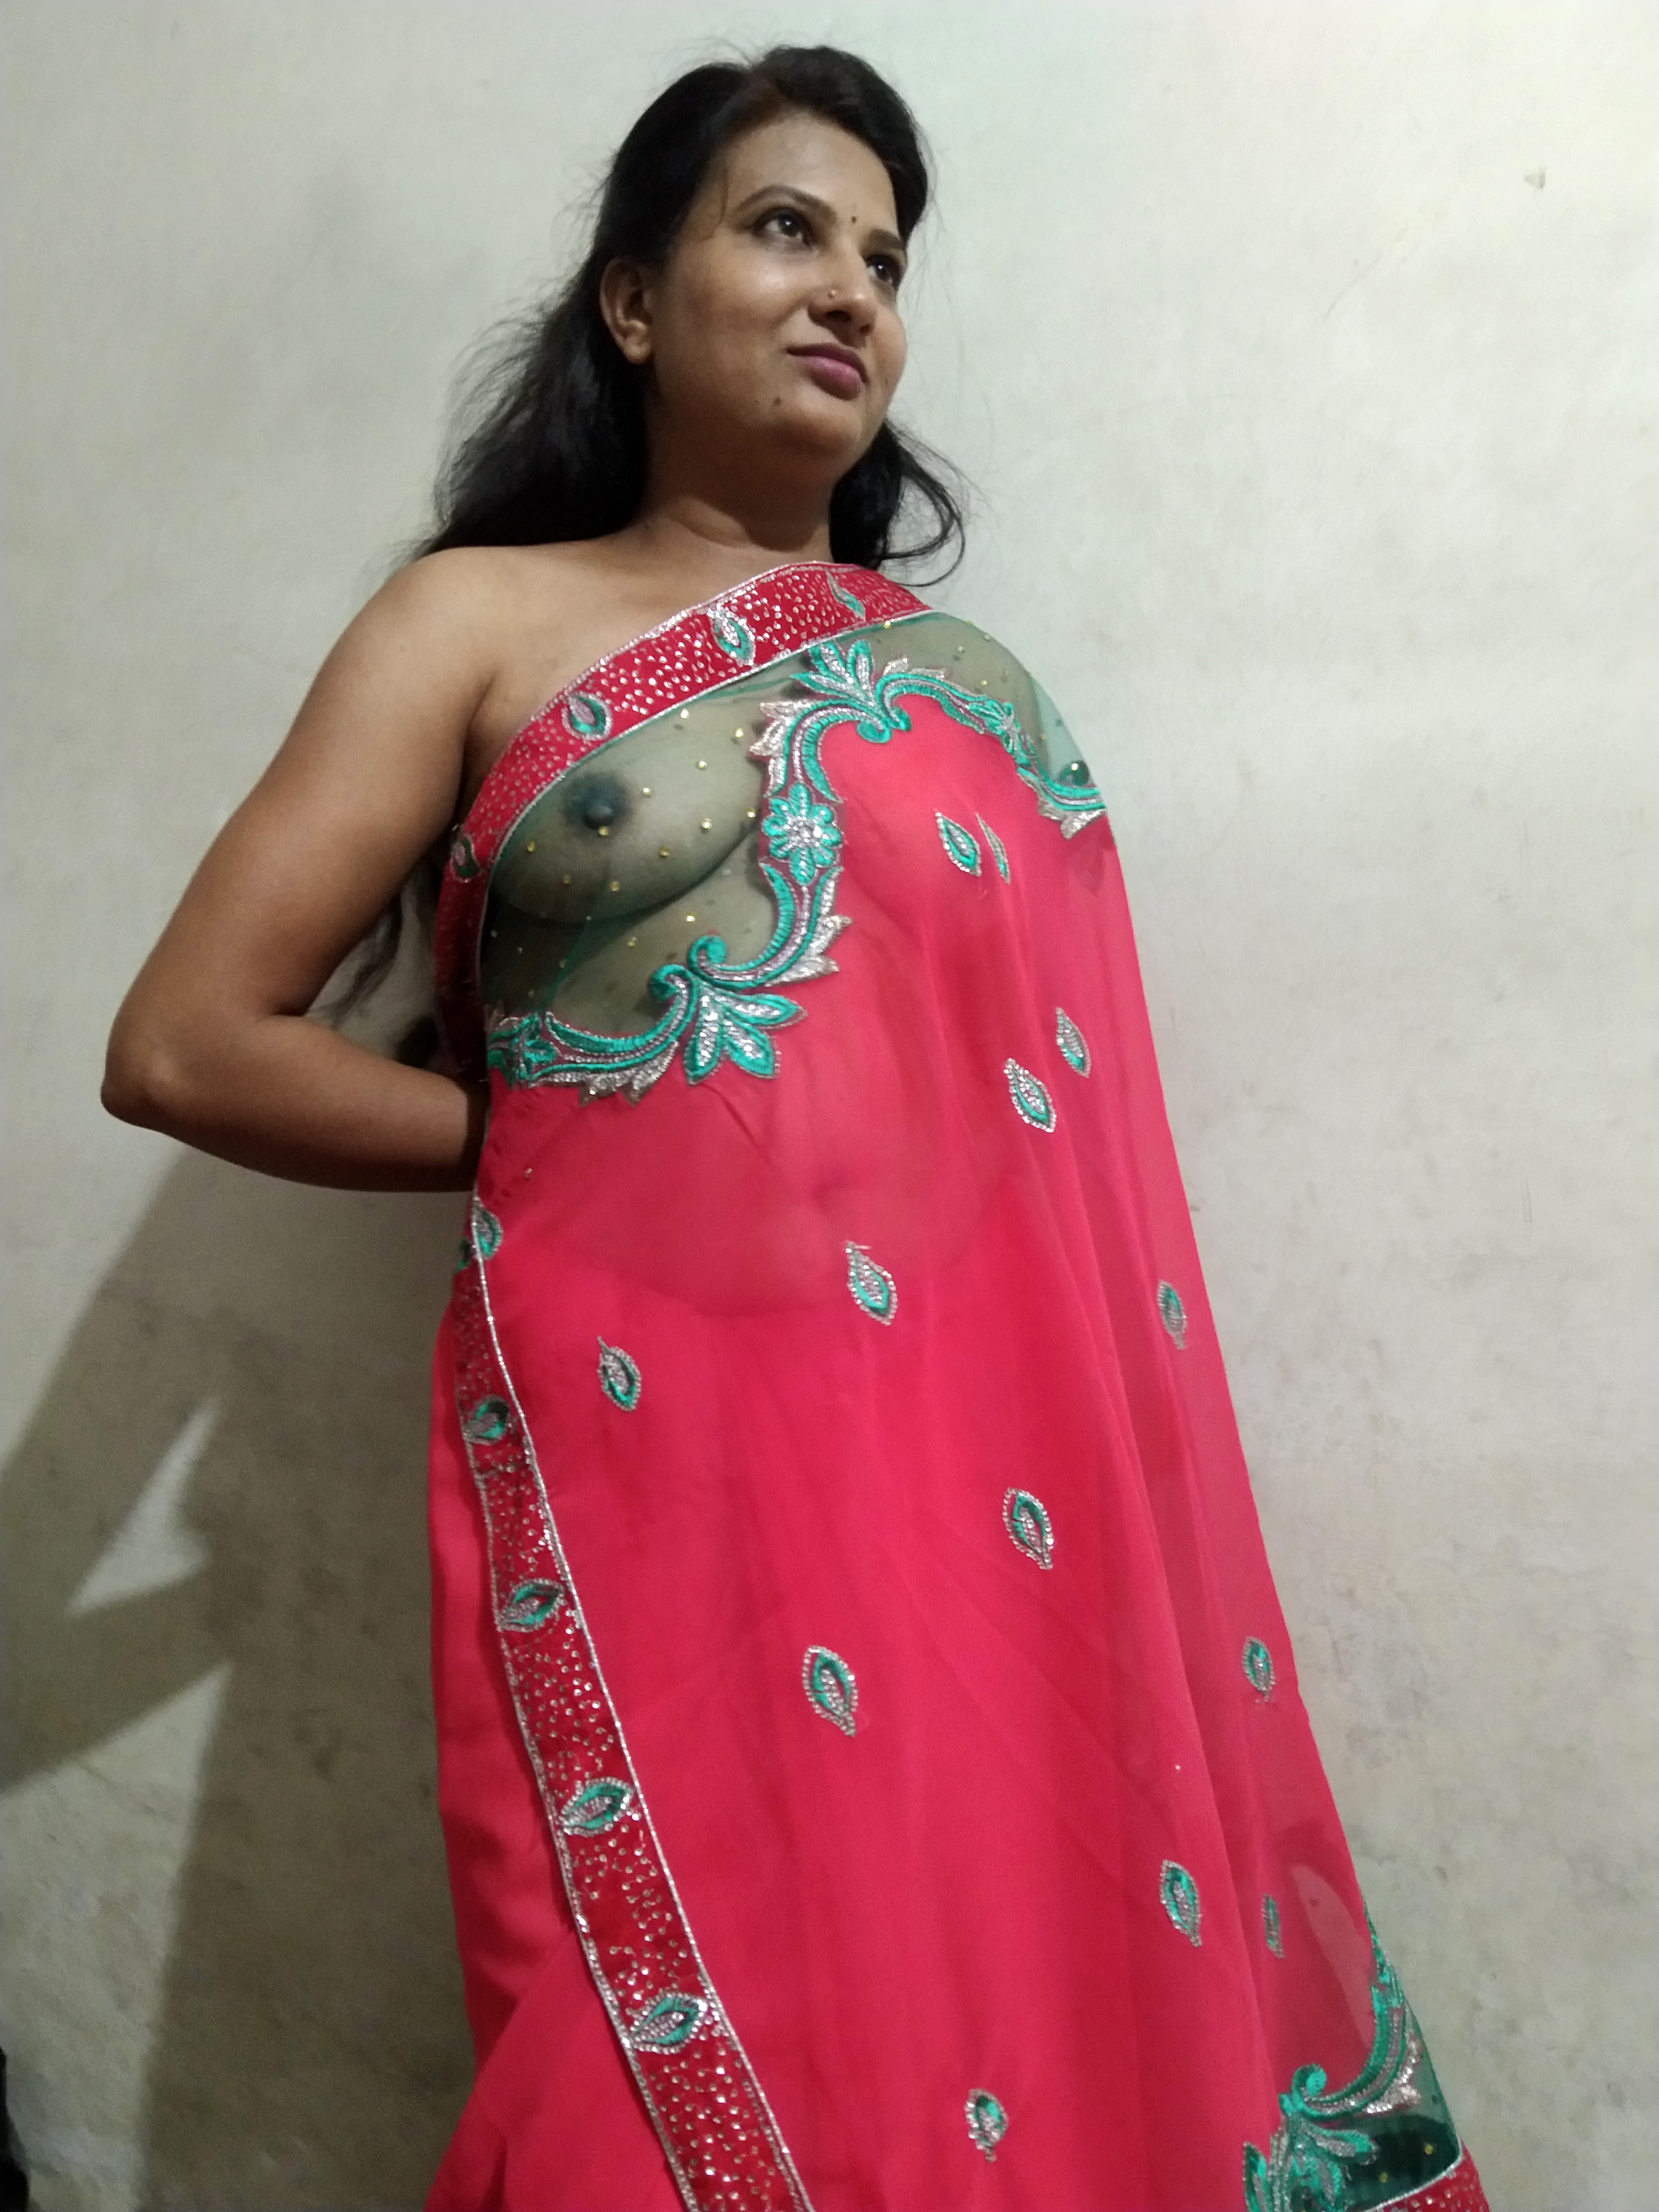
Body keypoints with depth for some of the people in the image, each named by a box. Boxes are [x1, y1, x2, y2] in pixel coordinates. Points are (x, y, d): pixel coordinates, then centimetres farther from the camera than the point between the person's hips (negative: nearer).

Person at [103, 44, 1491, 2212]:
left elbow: (1097, 1122, 15)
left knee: (1043, 1998, 10)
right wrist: (545, 1133, 4)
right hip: (669, 1464, -3)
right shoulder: (484, 623, 6)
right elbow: (186, 1045, 1)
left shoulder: (974, 671, 16)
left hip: (1015, 1474, 4)